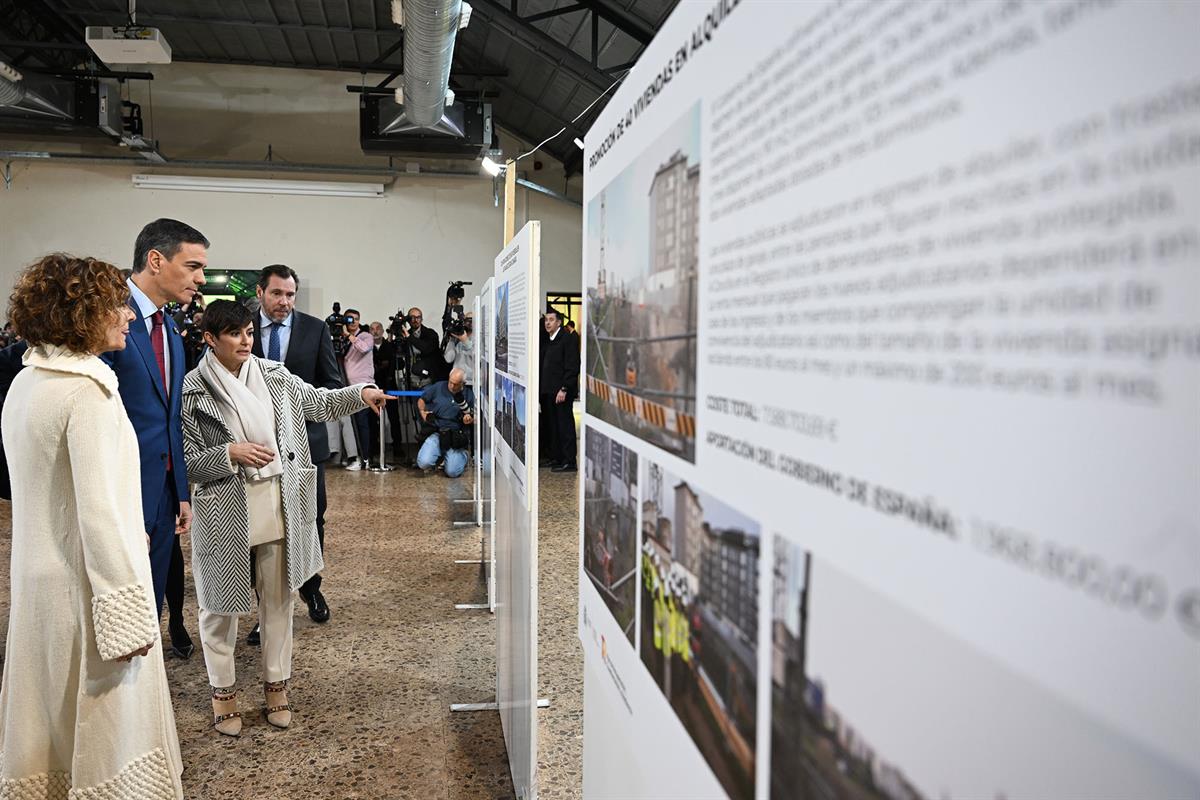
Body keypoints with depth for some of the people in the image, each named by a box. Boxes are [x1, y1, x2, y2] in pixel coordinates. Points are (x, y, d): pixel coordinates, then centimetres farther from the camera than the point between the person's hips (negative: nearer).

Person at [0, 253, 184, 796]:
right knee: (106, 727, 5)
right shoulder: (89, 391, -20)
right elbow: (100, 512, -23)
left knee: (54, 715, 20)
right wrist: (129, 613, -19)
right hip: (87, 582, -8)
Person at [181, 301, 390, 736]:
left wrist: (361, 393, -10)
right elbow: (186, 463, -10)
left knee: (278, 598, 14)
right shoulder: (193, 390, -10)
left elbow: (320, 402, 7)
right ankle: (223, 691, 32)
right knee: (221, 602, 11)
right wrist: (230, 454, -24)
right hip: (226, 510, -3)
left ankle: (276, 684, 32)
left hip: (279, 504, 4)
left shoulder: (272, 374, 2)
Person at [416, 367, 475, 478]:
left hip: (456, 436, -1)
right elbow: (421, 399, 18)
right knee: (424, 463, -22)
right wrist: (422, 412, 1)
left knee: (452, 472, -14)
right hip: (436, 433, 1)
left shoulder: (468, 394, 5)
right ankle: (439, 456, 15)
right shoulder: (438, 387, 5)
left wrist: (469, 418, -11)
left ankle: (462, 455, 21)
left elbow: (474, 417, 11)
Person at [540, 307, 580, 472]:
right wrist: (541, 387, 10)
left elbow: (572, 367, -14)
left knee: (565, 426, -3)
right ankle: (555, 458, 19)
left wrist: (564, 389, -18)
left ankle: (569, 462, 1)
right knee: (552, 426, 11)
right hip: (547, 391, 8)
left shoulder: (568, 339, -8)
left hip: (562, 392, -8)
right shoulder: (546, 340, 16)